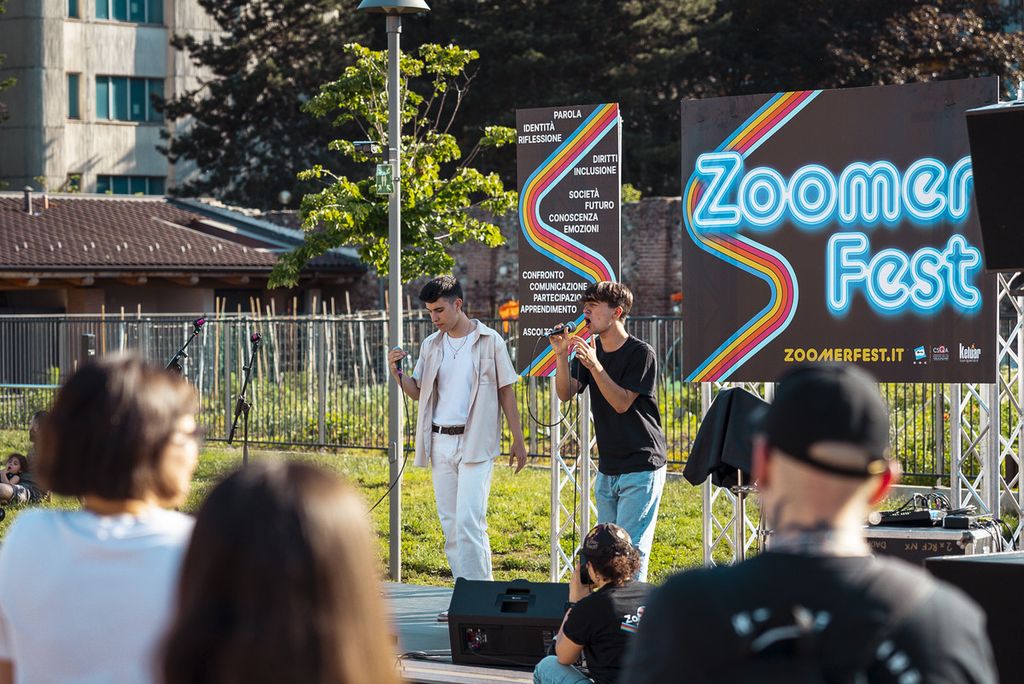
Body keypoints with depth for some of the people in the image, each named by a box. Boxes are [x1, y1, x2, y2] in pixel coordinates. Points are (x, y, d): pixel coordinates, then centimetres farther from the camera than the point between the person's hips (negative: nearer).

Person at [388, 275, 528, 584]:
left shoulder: (490, 341, -2)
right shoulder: (431, 346, 11)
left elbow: (506, 392, 1)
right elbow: (417, 391, 13)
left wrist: (518, 441, 0)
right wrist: (397, 373, -8)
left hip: (476, 444, -5)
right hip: (440, 443, 6)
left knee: (468, 521, -16)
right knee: (450, 524, 7)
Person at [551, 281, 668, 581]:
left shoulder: (641, 353, -11)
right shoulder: (588, 348, 9)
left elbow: (622, 402, -17)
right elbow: (565, 394, 1)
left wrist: (595, 365, -25)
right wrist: (562, 355, -14)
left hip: (641, 468, -7)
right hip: (607, 468, 7)